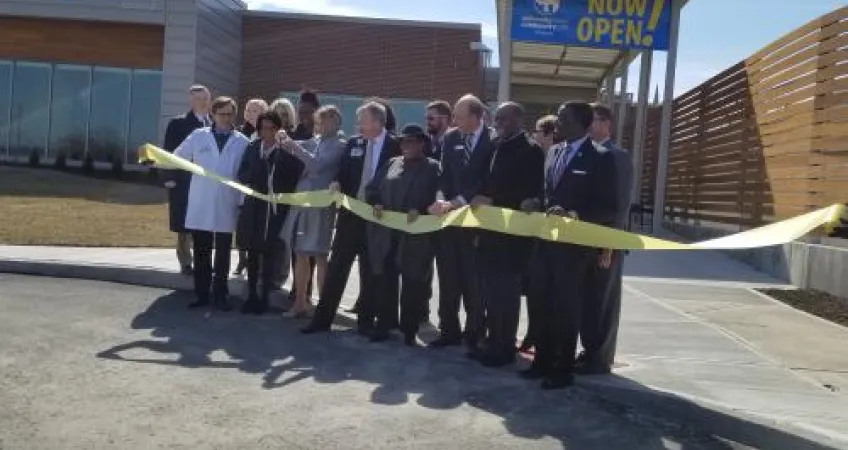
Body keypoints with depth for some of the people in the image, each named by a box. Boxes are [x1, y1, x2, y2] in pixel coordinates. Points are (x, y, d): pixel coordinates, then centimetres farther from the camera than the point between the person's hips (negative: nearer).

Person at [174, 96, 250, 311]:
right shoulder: (198, 136, 4)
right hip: (200, 206, 1)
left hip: (227, 208, -1)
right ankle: (202, 294, 19)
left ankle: (220, 295, 18)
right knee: (201, 254, 9)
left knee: (223, 254, 8)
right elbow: (177, 158, 9)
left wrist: (243, 202, -5)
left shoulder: (242, 142, 1)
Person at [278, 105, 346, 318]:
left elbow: (317, 164, -18)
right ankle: (300, 302, 21)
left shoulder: (339, 145, -7)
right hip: (302, 201, 7)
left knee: (319, 256, -1)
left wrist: (295, 146, -18)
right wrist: (286, 141, -8)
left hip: (321, 204, -7)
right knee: (300, 254, 11)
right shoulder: (316, 141, 12)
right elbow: (294, 149, 12)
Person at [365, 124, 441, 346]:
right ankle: (384, 324, 20)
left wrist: (419, 210, -22)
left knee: (412, 282, 4)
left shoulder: (433, 168, 1)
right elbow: (372, 189, 13)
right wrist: (376, 204, -6)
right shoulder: (391, 164, 14)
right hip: (386, 233, 4)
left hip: (416, 234, -4)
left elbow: (437, 197, -9)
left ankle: (409, 330, 15)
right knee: (384, 279, 7)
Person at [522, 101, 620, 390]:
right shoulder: (557, 152, 12)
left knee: (567, 308, 5)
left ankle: (563, 370, 19)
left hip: (574, 244, -6)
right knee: (546, 305, 14)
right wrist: (539, 205, -1)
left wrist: (573, 215, -23)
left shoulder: (600, 158, -10)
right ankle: (543, 361, 27)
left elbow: (609, 209, -12)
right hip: (548, 240, 7)